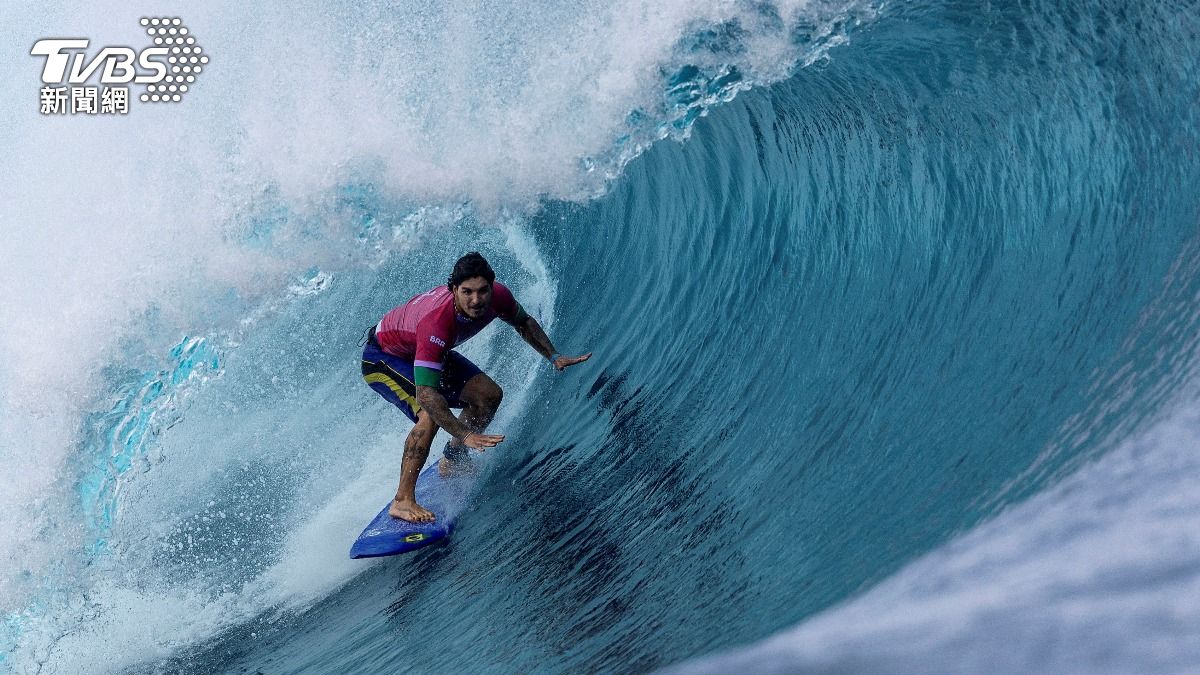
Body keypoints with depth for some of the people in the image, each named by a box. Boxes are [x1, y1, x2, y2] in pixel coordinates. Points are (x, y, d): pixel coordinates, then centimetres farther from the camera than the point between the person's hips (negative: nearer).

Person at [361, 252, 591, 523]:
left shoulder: (497, 296, -24)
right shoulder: (436, 323, -44)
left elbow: (524, 322, 1)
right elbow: (425, 393, -46)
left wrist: (554, 357, -9)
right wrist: (465, 435, -52)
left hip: (425, 351, 7)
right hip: (381, 358, -7)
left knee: (489, 395, -2)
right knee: (430, 414, -30)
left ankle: (452, 461, 19)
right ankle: (402, 501, -23)